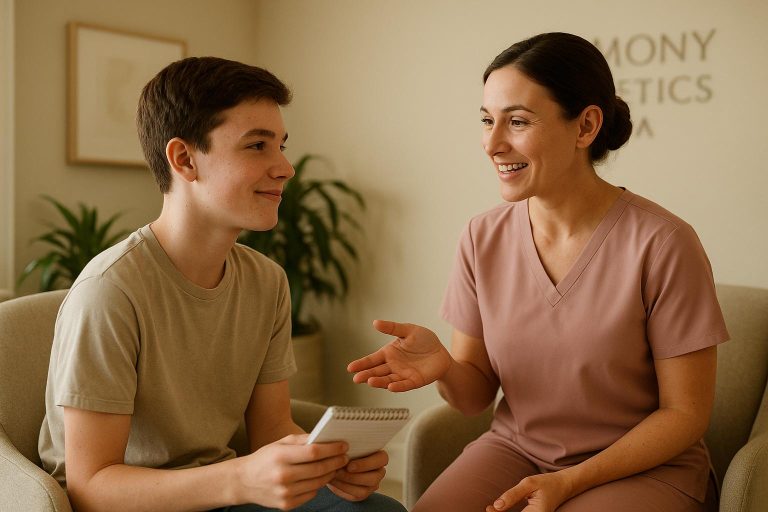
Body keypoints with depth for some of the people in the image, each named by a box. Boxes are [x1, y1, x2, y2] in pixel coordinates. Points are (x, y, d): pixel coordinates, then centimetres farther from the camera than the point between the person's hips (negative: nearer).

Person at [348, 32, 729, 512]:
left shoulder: (661, 244, -17)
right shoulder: (483, 238, -5)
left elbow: (685, 412, -8)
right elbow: (476, 395, 1)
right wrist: (445, 368, -21)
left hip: (643, 466, -2)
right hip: (514, 448, 3)